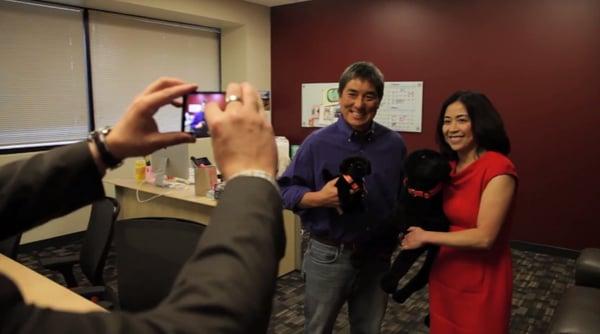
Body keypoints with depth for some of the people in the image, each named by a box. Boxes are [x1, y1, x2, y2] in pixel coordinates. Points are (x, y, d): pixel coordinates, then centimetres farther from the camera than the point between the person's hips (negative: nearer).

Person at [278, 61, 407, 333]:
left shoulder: (394, 144, -1)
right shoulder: (318, 143, -10)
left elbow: (403, 196, 9)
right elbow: (285, 191, -8)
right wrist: (318, 198, -24)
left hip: (377, 257, 3)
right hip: (329, 256, -2)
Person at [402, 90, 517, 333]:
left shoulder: (498, 169, -20)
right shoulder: (449, 166, 3)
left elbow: (484, 237, -25)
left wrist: (425, 236, -17)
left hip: (481, 283, -6)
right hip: (444, 275, 7)